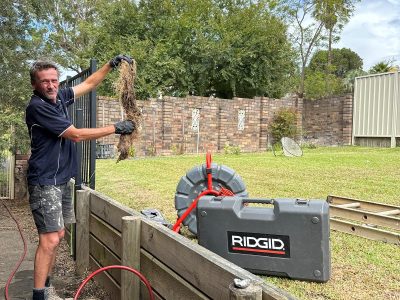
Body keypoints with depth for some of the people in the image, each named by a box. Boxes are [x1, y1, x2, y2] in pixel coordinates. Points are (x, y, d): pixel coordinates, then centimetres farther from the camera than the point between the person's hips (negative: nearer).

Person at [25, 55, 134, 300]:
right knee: (50, 239, -9)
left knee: (58, 234, 12)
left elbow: (89, 83, 19)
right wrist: (116, 128, -14)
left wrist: (111, 65, 12)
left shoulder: (59, 97, 6)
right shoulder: (37, 107, -18)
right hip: (45, 183, -8)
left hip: (61, 180, 8)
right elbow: (76, 135, -20)